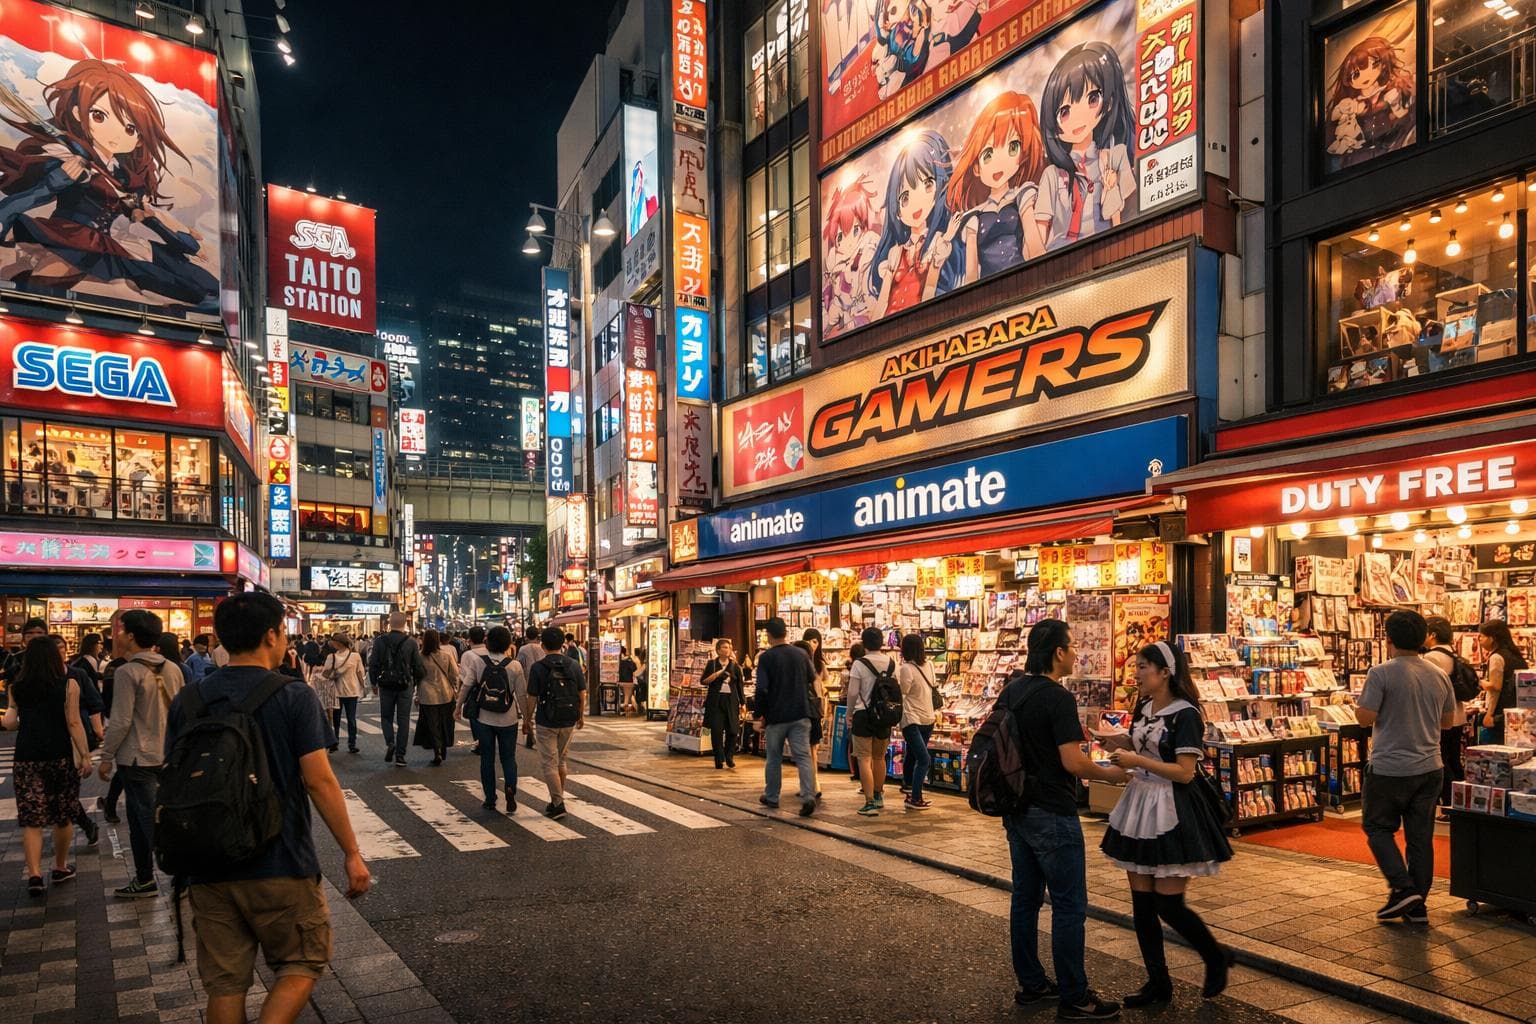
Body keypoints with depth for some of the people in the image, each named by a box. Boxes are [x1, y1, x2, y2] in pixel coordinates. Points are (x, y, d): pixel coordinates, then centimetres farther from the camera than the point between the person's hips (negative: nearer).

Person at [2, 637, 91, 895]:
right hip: (61, 756, -2)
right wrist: (85, 756, -5)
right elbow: (73, 723, -9)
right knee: (63, 816, 12)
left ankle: (34, 875, -6)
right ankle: (60, 868, 24)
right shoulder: (68, 685, -7)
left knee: (31, 818, 4)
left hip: (27, 757, 2)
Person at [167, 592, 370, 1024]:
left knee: (225, 984, 14)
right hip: (281, 866, -4)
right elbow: (319, 781, -15)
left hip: (210, 869, 4)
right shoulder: (294, 696, -12)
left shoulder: (188, 700, 1)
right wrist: (352, 853, -7)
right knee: (302, 963, 14)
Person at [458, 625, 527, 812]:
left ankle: (490, 799, 15)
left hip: (484, 718, 0)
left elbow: (466, 686, -6)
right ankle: (510, 787, -13)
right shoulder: (515, 665, -7)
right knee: (508, 758, 11)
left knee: (487, 758, 12)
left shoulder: (477, 661, -7)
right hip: (508, 719, 0)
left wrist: (458, 707, 9)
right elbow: (522, 694, -4)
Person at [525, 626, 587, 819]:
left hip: (546, 722, -4)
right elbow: (582, 693, 3)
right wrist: (581, 716, 16)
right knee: (560, 761, 19)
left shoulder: (538, 668, -11)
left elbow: (532, 698, -9)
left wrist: (527, 720, 4)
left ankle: (558, 804, -2)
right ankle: (558, 800, 26)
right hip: (568, 722, 4)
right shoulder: (574, 665, -2)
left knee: (549, 763, 3)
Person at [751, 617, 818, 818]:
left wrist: (758, 716, -5)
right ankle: (808, 796, -14)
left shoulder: (766, 657, -11)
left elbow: (762, 690, -14)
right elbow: (811, 680, 16)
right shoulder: (801, 654, 3)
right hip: (801, 714, 3)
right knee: (803, 756, 0)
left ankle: (771, 797, 23)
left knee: (773, 758, 12)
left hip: (776, 716, -3)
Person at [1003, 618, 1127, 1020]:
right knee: (1069, 906, 1)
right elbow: (1073, 762, -21)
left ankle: (1030, 983, 26)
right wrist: (1110, 774, -5)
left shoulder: (1010, 690, 6)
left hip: (1016, 811, 9)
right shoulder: (1058, 698, -19)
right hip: (1051, 815, -8)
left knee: (1026, 898, 15)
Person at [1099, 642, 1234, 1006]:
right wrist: (1119, 746, -1)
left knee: (1168, 905, -1)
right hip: (1139, 806, 8)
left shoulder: (1185, 714, -14)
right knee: (1141, 902, 9)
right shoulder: (1142, 709, 9)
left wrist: (1137, 761, -21)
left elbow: (1185, 772, -18)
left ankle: (1217, 959, 26)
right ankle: (1158, 984, 21)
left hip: (1172, 813, -7)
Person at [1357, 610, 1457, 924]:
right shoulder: (1440, 676, 5)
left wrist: (1359, 706, 3)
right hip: (1429, 768, 6)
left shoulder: (1382, 673, -15)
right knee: (1421, 836, 11)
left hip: (1390, 769, -6)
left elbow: (1366, 718, -17)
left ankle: (1403, 889, -2)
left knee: (1379, 828, 10)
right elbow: (1448, 721, 15)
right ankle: (1417, 906, 17)